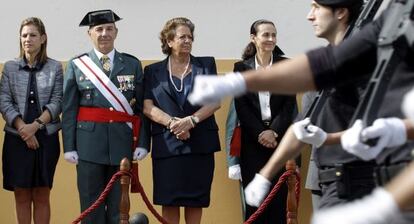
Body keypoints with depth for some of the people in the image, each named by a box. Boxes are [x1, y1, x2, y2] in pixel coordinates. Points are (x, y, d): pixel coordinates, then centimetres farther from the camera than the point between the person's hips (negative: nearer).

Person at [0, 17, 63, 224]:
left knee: (42, 195, 2)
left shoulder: (55, 68, 3)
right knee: (21, 195, 2)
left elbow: (57, 102, -3)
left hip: (46, 137, -1)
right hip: (17, 138, 1)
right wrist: (23, 128, -12)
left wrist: (35, 125, -15)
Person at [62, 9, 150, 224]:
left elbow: (142, 107, 5)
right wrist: (69, 147, -4)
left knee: (119, 206, 5)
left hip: (122, 142, 1)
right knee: (91, 205, 3)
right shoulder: (76, 65, 5)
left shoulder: (132, 64, 8)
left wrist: (143, 142, -3)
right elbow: (69, 110, 3)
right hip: (89, 141, -1)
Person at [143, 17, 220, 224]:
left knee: (196, 199, 3)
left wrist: (191, 120, -14)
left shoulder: (206, 65, 9)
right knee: (169, 200, -2)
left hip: (200, 142, 1)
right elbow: (148, 107, -1)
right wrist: (172, 123, -16)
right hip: (167, 143, -1)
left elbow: (215, 101, 0)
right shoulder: (153, 71, 9)